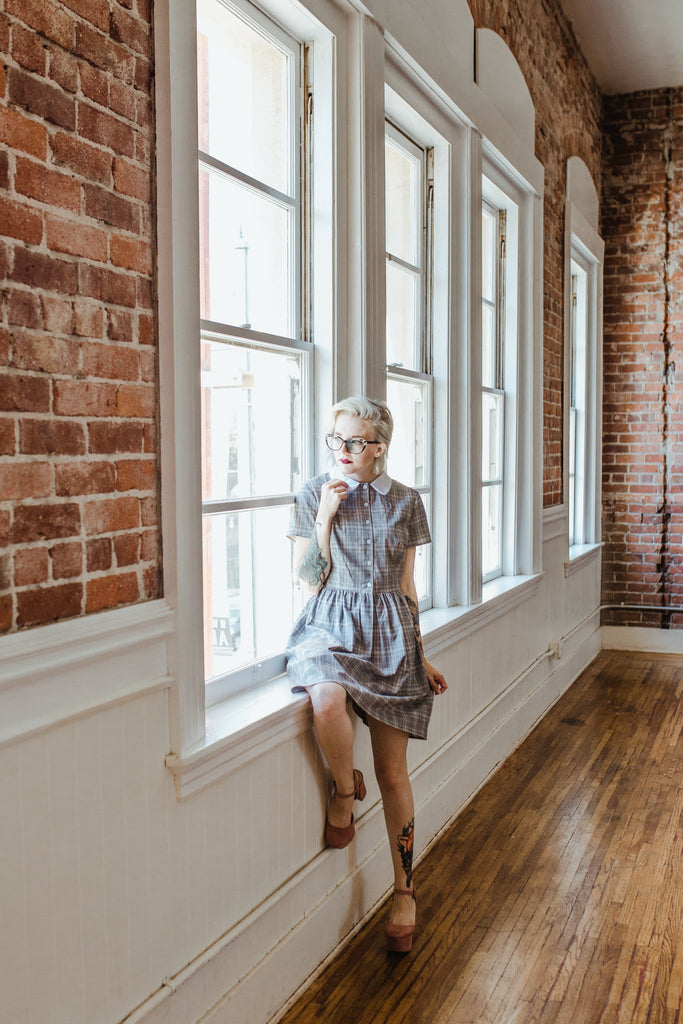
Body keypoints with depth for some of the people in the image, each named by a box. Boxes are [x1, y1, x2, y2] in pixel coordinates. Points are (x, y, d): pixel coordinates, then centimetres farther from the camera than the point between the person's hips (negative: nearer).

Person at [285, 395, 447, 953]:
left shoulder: (406, 501, 6)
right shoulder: (314, 493, 2)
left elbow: (407, 585, 12)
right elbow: (309, 577, -1)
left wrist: (421, 655, 12)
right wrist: (325, 517, -12)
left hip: (389, 630, 1)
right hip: (331, 625, -1)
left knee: (393, 772, 2)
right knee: (329, 702, -36)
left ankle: (405, 889, 20)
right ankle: (345, 789, -3)